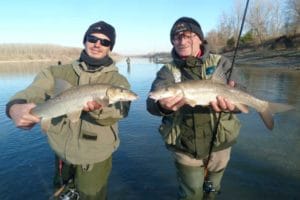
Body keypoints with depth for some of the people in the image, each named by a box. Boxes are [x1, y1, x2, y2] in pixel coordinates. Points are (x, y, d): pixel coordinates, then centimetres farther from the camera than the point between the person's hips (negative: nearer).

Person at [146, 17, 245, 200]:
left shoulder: (220, 63, -3)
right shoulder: (168, 71, -5)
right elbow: (152, 102, -22)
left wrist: (231, 102, -40)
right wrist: (163, 105, -47)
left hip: (219, 144, 2)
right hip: (185, 149, -1)